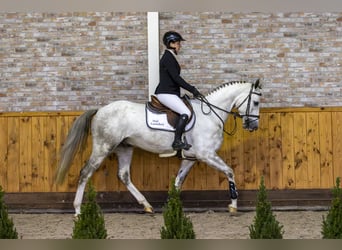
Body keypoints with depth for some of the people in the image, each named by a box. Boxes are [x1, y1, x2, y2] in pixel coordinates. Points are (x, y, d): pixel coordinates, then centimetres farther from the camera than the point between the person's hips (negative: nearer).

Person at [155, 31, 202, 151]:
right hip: (166, 93, -11)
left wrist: (192, 89, 19)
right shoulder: (168, 58, -13)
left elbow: (175, 79, 21)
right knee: (186, 113, -23)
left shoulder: (170, 57, 18)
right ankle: (177, 141, -26)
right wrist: (192, 90, -15)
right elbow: (176, 78, -18)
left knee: (184, 112, 14)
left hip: (170, 93, 11)